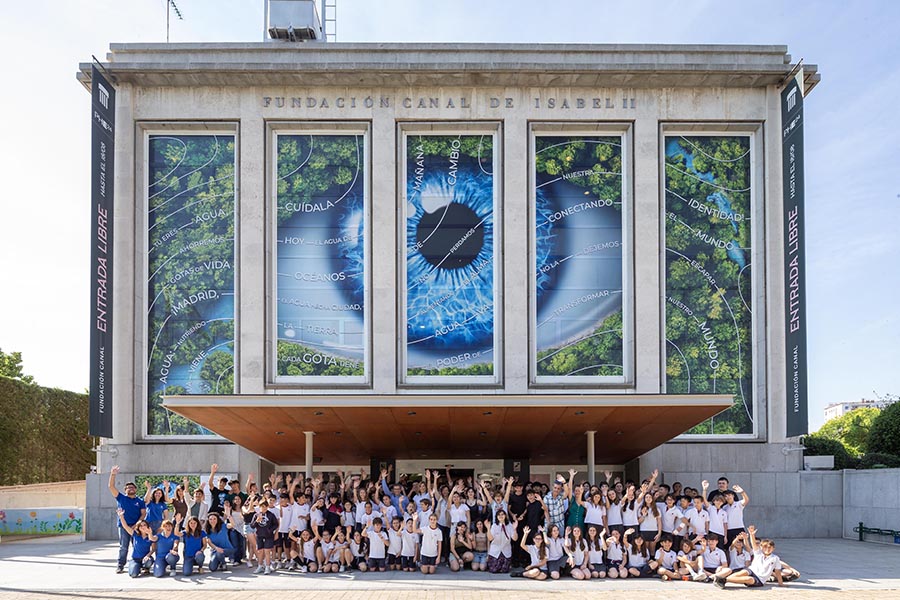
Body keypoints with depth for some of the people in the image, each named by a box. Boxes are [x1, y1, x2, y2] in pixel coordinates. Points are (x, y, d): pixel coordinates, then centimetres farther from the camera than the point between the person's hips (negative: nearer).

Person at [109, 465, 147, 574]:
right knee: (123, 547, -1)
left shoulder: (140, 501, 10)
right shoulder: (121, 498, 8)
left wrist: (137, 524, -10)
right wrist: (113, 474, -14)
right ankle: (120, 565, 3)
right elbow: (111, 486, -2)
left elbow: (143, 513, 4)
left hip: (136, 526, 1)